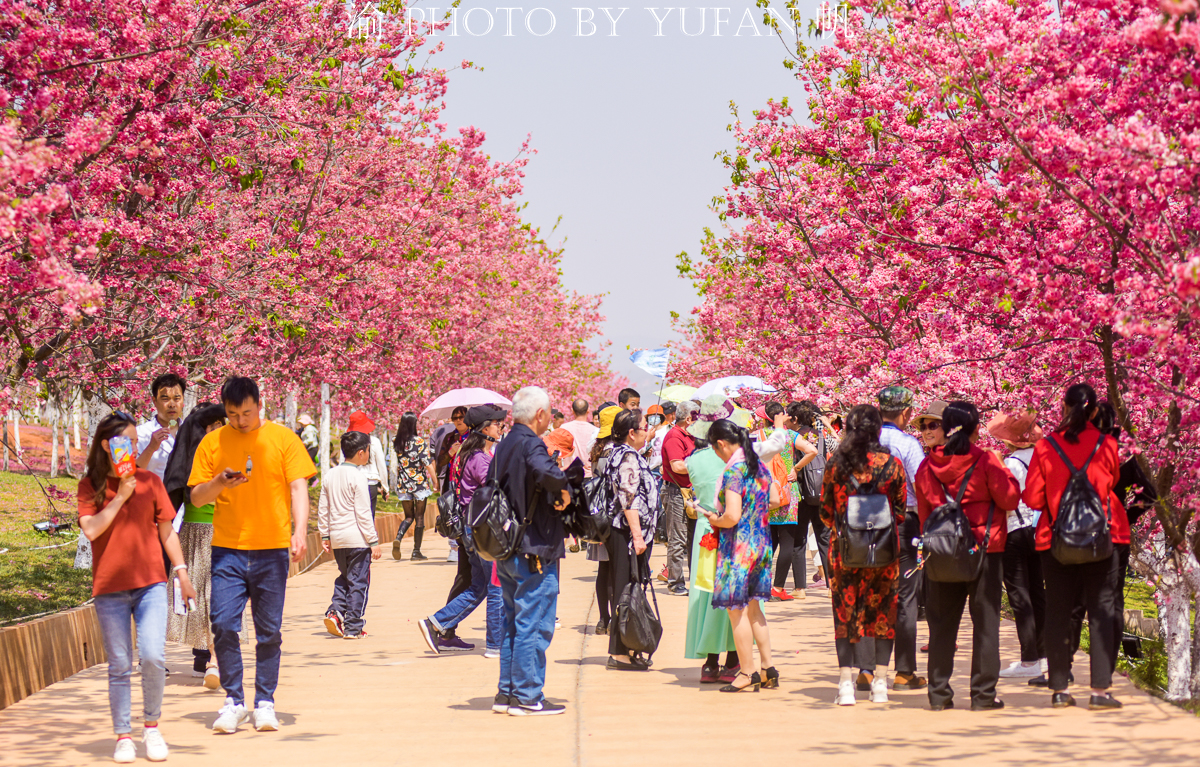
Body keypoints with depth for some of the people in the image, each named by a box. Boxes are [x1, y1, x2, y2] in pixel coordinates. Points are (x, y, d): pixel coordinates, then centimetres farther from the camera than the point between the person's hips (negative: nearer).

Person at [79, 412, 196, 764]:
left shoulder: (150, 481, 7)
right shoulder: (90, 486, 3)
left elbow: (166, 531, 12)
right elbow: (91, 530, -10)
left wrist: (181, 571, 8)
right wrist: (120, 496, -10)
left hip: (151, 583, 1)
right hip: (109, 588, -1)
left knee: (153, 657, -12)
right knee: (119, 666, 3)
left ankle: (152, 727, 8)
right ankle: (123, 737, 13)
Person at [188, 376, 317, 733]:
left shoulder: (283, 438, 3)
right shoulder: (212, 443, 7)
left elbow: (298, 488, -1)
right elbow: (196, 497, 8)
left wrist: (300, 530, -15)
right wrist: (219, 483, -13)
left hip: (271, 550, -1)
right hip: (227, 549, 1)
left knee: (269, 630, 2)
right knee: (223, 625, -6)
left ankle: (265, 703, 12)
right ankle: (233, 701, 6)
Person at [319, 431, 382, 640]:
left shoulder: (330, 476, 8)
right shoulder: (358, 477, -12)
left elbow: (323, 509, 12)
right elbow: (363, 514, -14)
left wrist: (324, 535, 19)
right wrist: (373, 541, -9)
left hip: (336, 537, 7)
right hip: (357, 538, -6)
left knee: (344, 577, 21)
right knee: (358, 582, 2)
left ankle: (336, 611, 2)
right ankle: (353, 628, 3)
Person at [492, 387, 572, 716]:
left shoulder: (503, 446, 12)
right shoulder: (530, 445, -16)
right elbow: (544, 471, -37)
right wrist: (563, 491, -19)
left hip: (507, 550, 9)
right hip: (534, 550, -9)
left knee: (513, 622, 15)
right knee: (534, 625, -3)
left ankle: (507, 692, 18)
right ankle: (527, 697, -1)